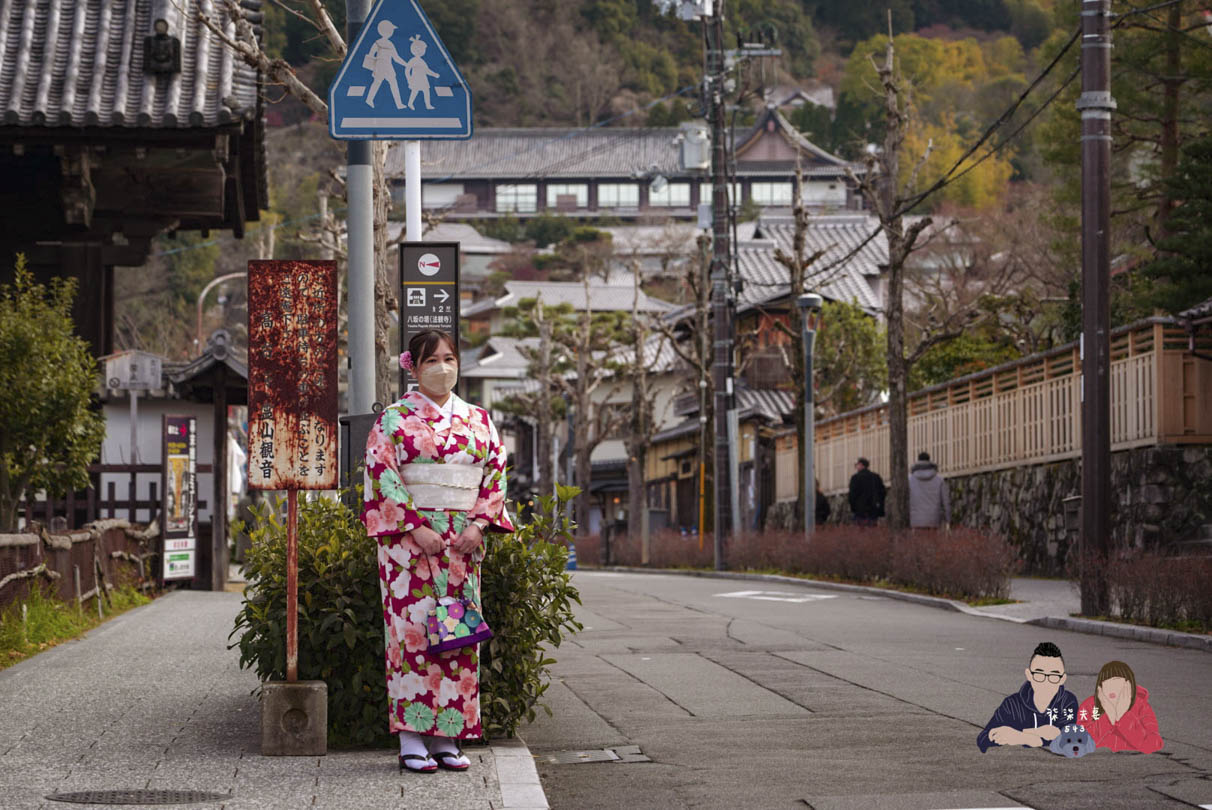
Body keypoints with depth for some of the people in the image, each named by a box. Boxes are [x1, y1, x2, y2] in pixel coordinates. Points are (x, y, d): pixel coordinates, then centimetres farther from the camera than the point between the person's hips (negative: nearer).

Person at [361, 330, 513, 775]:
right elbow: (382, 476, -6)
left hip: (463, 541, 4)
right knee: (412, 629, -8)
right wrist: (417, 529, -14)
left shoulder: (478, 420, 12)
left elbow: (496, 474, 10)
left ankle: (447, 737, 6)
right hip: (409, 538, -4)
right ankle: (411, 739, -6)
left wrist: (478, 525, -5)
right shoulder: (394, 418, 1)